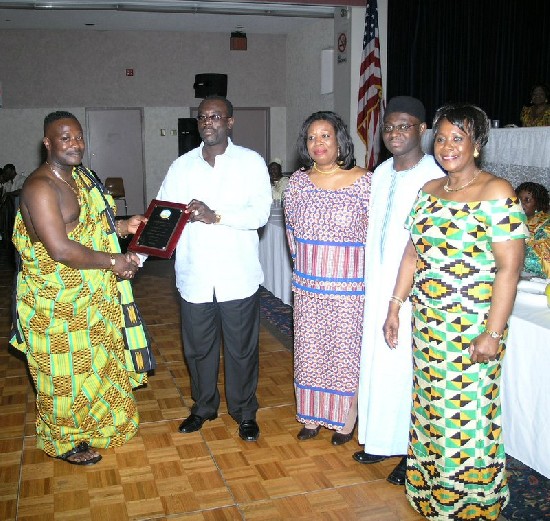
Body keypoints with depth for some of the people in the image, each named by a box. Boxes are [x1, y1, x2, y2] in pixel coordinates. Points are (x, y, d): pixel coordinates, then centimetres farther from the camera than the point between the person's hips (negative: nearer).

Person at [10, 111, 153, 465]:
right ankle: (65, 442, 30)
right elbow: (60, 250, -30)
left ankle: (90, 424, 44)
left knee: (93, 362, 23)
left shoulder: (78, 177, 6)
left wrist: (122, 227, 1)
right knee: (66, 373, 7)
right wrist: (112, 260, -23)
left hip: (90, 295, 9)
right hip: (57, 303, -9)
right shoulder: (40, 187, -23)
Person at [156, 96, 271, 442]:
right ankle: (203, 407, 37)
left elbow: (260, 213, -12)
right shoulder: (183, 165, 9)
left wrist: (217, 216, -23)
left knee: (242, 348, 9)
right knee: (198, 347, 15)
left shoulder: (251, 162, -1)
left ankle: (245, 412, 29)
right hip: (194, 274, 3)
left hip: (238, 275, -3)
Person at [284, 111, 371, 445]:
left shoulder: (362, 181, -9)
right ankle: (312, 415, 29)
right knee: (309, 348, 12)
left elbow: (374, 231, -5)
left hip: (349, 286, -3)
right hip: (308, 284, 4)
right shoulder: (298, 182, 3)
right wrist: (304, 264, 13)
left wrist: (367, 273, -3)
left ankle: (346, 418, 25)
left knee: (346, 349, 6)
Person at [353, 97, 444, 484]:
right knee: (376, 362, 15)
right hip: (378, 288, 7)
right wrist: (372, 285, 14)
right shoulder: (381, 173, 8)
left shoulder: (433, 179, -15)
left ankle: (412, 451, 23)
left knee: (406, 368, 3)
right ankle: (382, 440, 33)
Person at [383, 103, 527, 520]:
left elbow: (509, 266, -16)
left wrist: (493, 334, -18)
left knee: (466, 412, 4)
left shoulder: (497, 193, -12)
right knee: (430, 404, 16)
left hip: (473, 326, -6)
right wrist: (395, 306, 9)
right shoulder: (429, 191, 8)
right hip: (427, 321, 6)